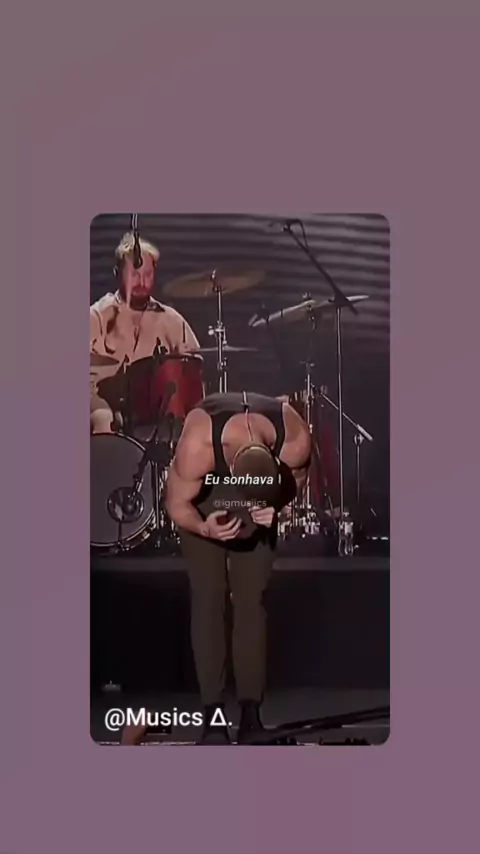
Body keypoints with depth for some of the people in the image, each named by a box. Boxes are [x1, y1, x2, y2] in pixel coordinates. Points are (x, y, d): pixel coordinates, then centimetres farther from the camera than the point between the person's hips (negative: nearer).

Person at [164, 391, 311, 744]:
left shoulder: (294, 438, -34)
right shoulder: (198, 442, -40)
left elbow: (297, 479, -10)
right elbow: (176, 503, -24)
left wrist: (275, 506, -30)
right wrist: (205, 528, -42)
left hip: (260, 505, 2)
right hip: (204, 502, -1)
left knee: (252, 599, -6)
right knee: (208, 599, -11)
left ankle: (251, 712, -2)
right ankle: (212, 715, -7)